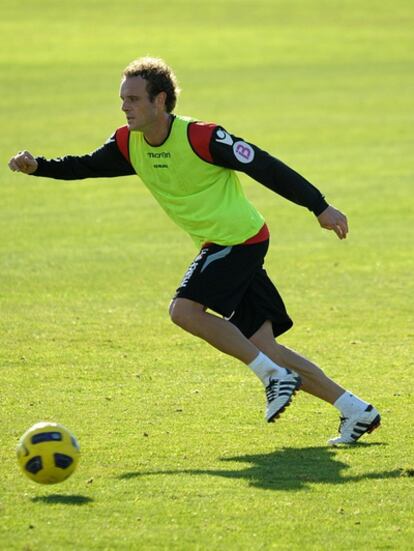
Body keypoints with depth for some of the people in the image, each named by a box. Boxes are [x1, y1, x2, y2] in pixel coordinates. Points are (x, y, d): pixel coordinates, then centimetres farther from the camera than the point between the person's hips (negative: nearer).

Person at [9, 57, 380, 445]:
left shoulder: (199, 137, -20)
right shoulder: (129, 143, 2)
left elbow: (265, 167, -17)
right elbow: (87, 166, 12)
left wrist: (320, 207, -16)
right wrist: (37, 165, -6)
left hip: (241, 237, -8)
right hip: (218, 247, 8)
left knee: (184, 309, -22)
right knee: (262, 345, 4)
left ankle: (274, 375, -11)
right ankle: (355, 410, 10)